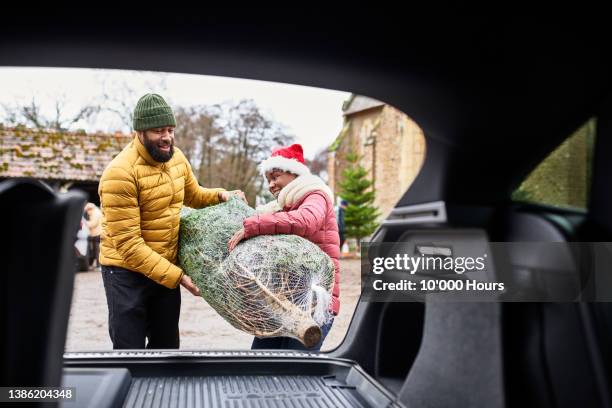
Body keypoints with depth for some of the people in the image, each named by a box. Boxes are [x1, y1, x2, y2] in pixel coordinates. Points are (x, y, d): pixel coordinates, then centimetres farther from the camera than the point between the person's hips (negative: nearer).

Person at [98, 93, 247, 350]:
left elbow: (193, 195, 20)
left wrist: (221, 195, -1)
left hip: (167, 269, 7)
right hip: (127, 272, -6)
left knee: (167, 347, 16)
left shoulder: (176, 158, -1)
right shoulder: (120, 173, -23)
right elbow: (128, 244, -25)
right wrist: (177, 276, -25)